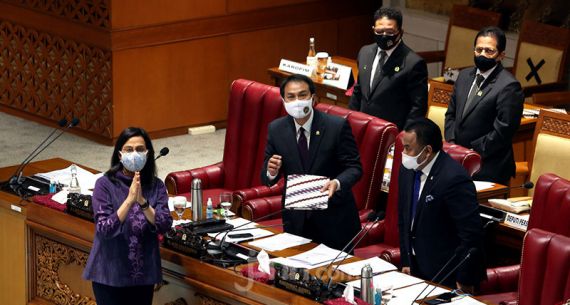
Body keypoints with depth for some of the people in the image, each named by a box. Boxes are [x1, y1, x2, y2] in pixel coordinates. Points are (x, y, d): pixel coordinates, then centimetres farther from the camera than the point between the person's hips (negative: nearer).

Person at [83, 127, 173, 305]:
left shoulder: (156, 186, 0)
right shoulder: (105, 185, -9)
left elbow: (164, 226, -9)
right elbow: (104, 230, -18)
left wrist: (142, 202, -23)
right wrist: (129, 200, -26)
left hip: (144, 273, 3)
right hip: (110, 273, -3)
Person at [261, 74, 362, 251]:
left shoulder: (337, 126, -13)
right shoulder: (276, 129, -3)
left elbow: (354, 168, -11)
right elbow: (267, 179, 1)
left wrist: (337, 183, -31)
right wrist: (271, 172, -23)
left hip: (334, 218, -2)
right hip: (296, 219, 2)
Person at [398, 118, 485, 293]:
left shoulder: (454, 179, -23)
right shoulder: (408, 169, 1)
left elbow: (471, 235, -22)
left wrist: (465, 282, -17)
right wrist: (406, 262, 11)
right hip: (417, 269, 7)